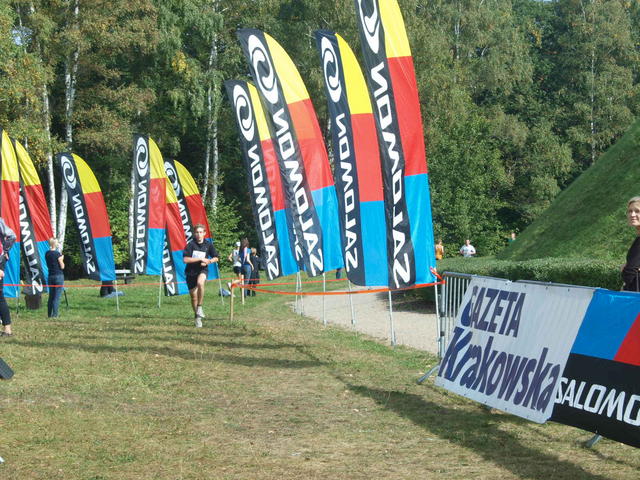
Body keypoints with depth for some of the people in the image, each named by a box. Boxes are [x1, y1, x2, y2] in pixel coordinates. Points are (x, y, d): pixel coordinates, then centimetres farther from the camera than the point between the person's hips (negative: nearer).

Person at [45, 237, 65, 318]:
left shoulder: (47, 254, 6)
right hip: (59, 276, -6)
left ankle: (49, 314, 17)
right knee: (57, 297, -3)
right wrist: (62, 259, 5)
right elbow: (62, 267, -11)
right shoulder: (57, 254, -13)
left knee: (51, 296, 14)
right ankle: (54, 314, -6)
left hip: (50, 276, 6)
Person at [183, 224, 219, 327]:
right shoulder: (190, 245, -8)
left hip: (202, 270, 0)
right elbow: (185, 259, -16)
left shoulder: (208, 244, 1)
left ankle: (200, 307, -19)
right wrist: (200, 259, -17)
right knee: (194, 296, 7)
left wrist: (208, 261, -9)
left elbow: (216, 258, 12)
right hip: (191, 271, 0)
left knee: (200, 283, -35)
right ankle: (197, 317, 27)